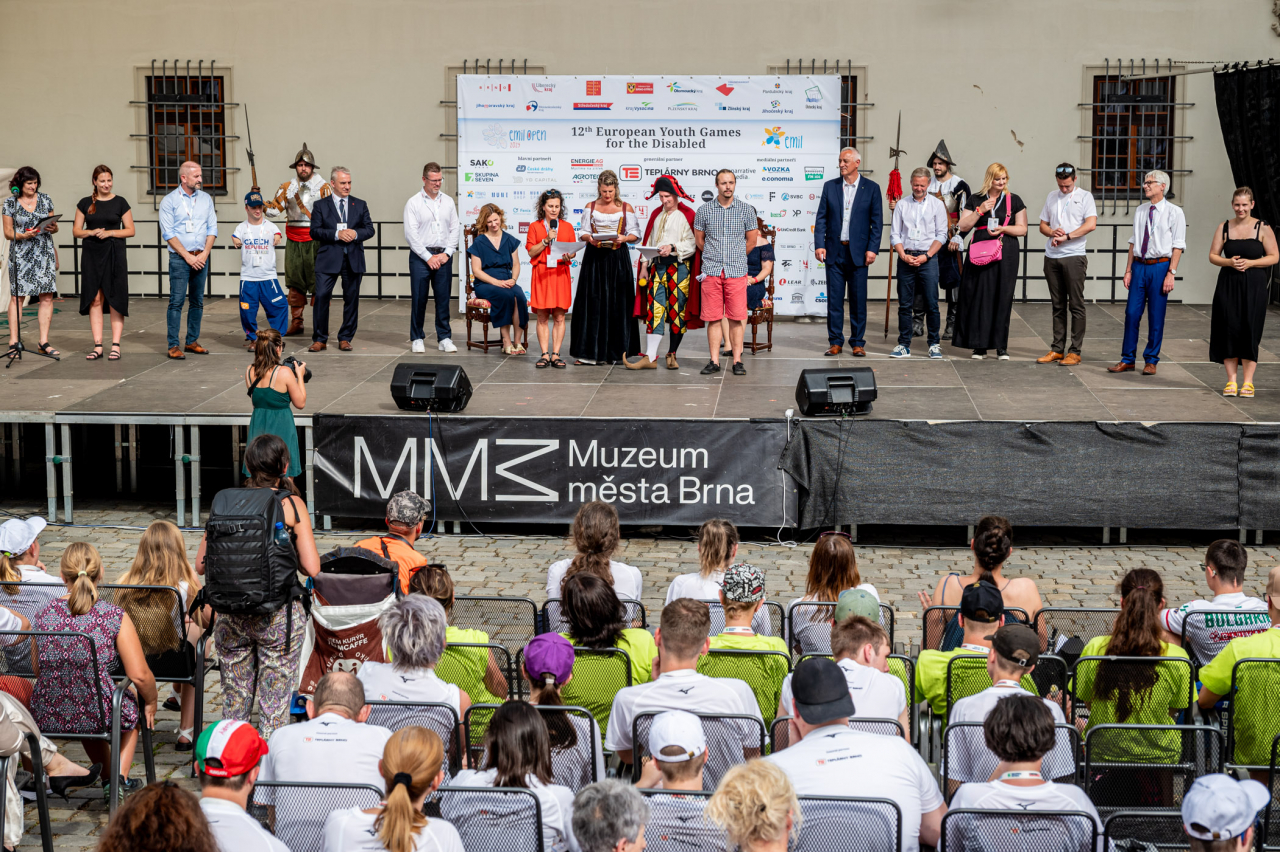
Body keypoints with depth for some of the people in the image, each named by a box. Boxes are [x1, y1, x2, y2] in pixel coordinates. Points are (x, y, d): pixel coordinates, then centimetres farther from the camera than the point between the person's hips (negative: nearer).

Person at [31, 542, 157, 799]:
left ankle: (108, 777, 49)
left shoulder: (43, 616, -1)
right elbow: (140, 675, -12)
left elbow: (37, 669, 11)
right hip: (98, 718, -3)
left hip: (45, 719, 4)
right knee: (134, 703, 32)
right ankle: (121, 776, 21)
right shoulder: (114, 616, -11)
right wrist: (150, 703, 8)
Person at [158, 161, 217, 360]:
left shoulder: (205, 199, 10)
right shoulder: (169, 201, -3)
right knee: (177, 301, -7)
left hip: (201, 258, 5)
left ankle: (192, 341, 17)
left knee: (198, 301, 8)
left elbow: (212, 228, 9)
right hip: (179, 259, -5)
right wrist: (188, 256, -11)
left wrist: (204, 254, -4)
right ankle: (173, 346, -6)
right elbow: (168, 233, -7)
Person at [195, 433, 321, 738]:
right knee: (274, 706, 5)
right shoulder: (292, 505, -7)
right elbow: (311, 568, -12)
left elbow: (201, 565, 4)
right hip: (279, 616, -3)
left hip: (231, 617, 3)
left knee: (233, 704, 15)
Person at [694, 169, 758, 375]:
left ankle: (737, 361, 4)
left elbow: (751, 240, 12)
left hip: (737, 271, 0)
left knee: (737, 318, -1)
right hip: (711, 271, 1)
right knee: (713, 318, 1)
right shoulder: (704, 210, 4)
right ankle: (714, 361, 6)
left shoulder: (746, 210, 4)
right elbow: (699, 239, 14)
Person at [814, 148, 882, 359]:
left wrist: (872, 249, -7)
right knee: (834, 299, 4)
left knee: (858, 300, 2)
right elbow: (821, 218, 6)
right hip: (834, 251, 2)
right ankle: (835, 342, 11)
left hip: (858, 252, -2)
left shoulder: (871, 188, 2)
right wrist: (819, 244, -5)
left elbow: (877, 221, 1)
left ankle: (858, 343, 10)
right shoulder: (830, 186, 7)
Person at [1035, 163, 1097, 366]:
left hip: (1074, 256, -5)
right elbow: (1043, 225, 19)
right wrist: (1052, 232, -4)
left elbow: (1091, 224, -12)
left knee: (1076, 305, -3)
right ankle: (1057, 349, 13)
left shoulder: (1084, 196, 1)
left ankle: (1075, 351, -2)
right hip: (1052, 257, 5)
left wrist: (1066, 237, -14)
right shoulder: (1052, 197, 16)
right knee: (1058, 305, 9)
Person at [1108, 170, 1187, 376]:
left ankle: (1151, 361, 13)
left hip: (1160, 266, -4)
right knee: (1132, 313, 3)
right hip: (1140, 265, 4)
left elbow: (1178, 246, -7)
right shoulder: (1140, 211, 11)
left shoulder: (1174, 212, -4)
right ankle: (1127, 359, 12)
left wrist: (1171, 273, -13)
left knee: (1156, 316, 2)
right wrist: (1128, 270, 9)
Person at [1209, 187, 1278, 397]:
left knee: (1249, 331, -5)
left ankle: (1248, 382, 2)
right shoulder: (1224, 228, 8)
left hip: (1253, 287, -2)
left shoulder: (1263, 228, 1)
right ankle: (1231, 381, 7)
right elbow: (1213, 255, 10)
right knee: (1228, 331, -1)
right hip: (1228, 285, 2)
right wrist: (1228, 262, -10)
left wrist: (1250, 263, -13)